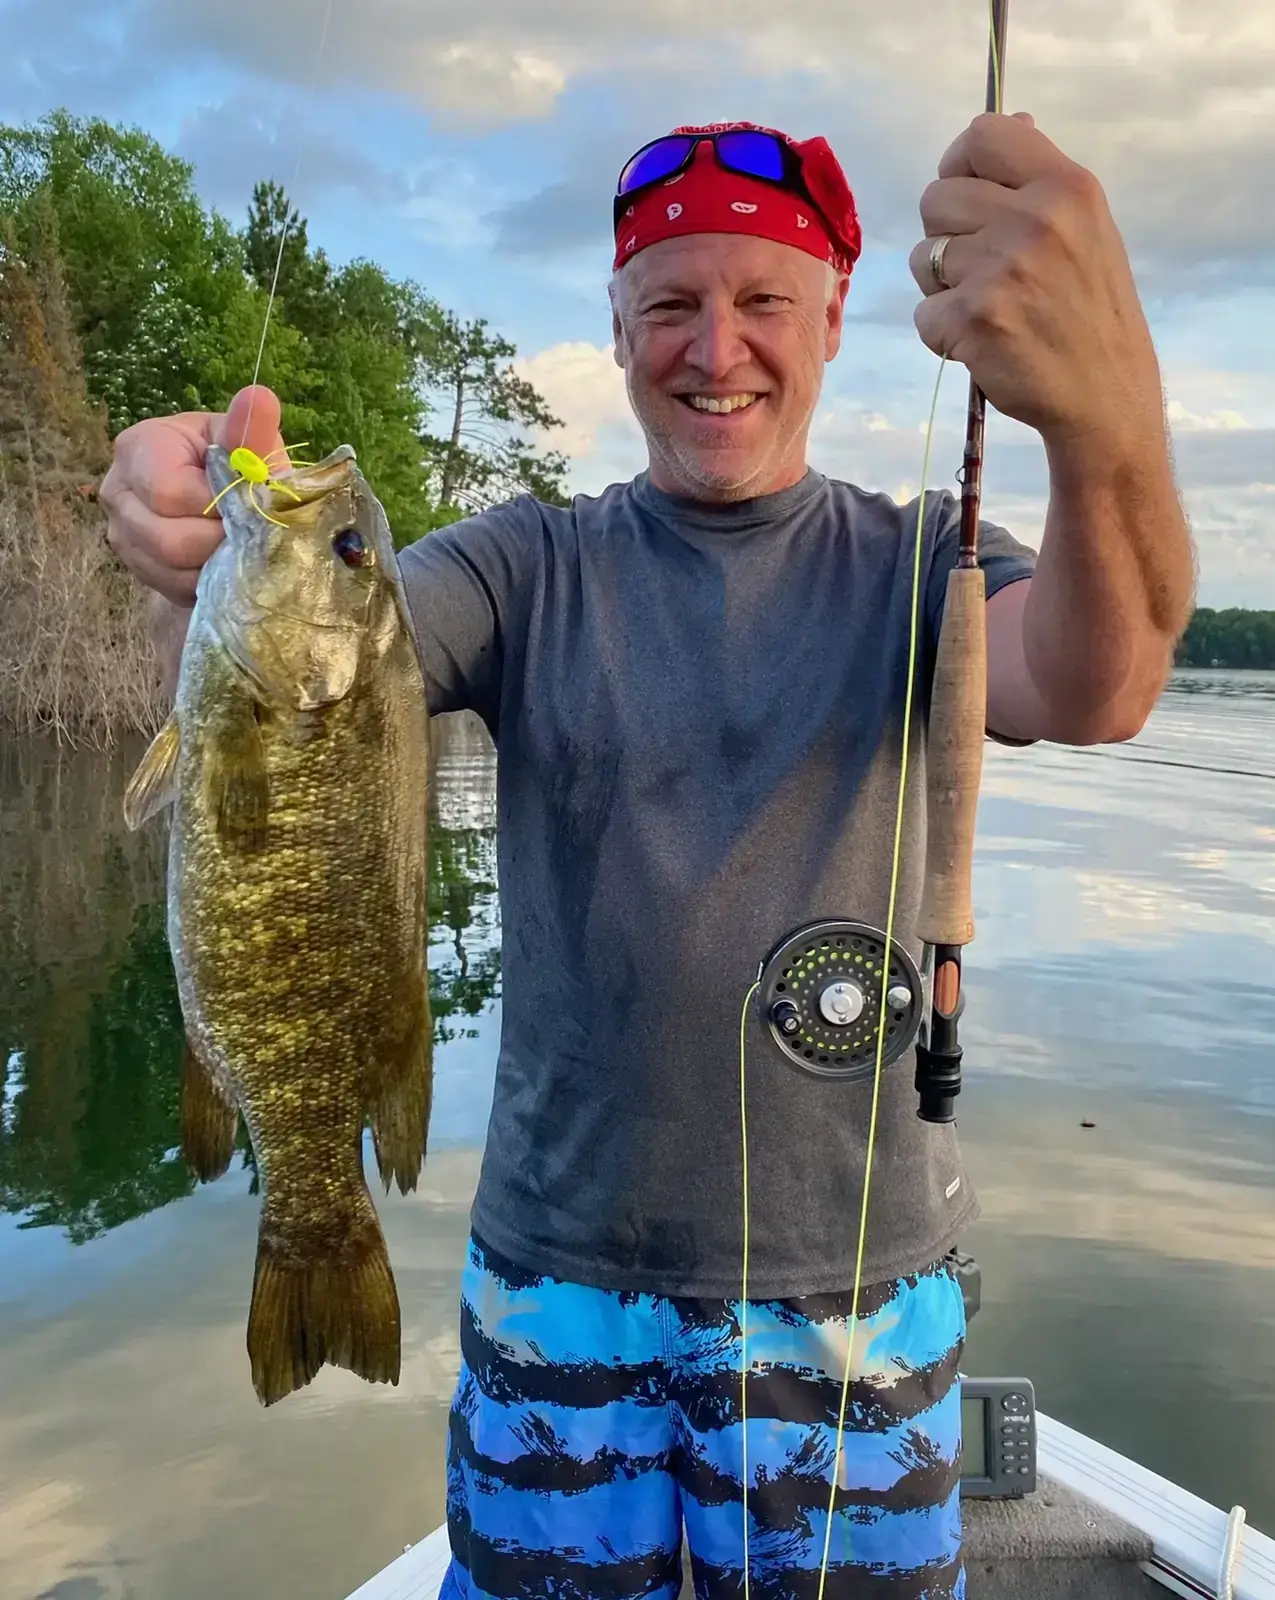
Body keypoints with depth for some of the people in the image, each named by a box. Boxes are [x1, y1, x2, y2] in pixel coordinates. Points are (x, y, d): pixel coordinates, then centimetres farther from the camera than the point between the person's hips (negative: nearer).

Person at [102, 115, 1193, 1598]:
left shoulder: (917, 565, -3)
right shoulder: (530, 567, 0)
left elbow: (1090, 688, -23)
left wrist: (1109, 426, -45)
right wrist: (214, 571, -40)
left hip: (854, 1276, 0)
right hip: (559, 1266, 1)